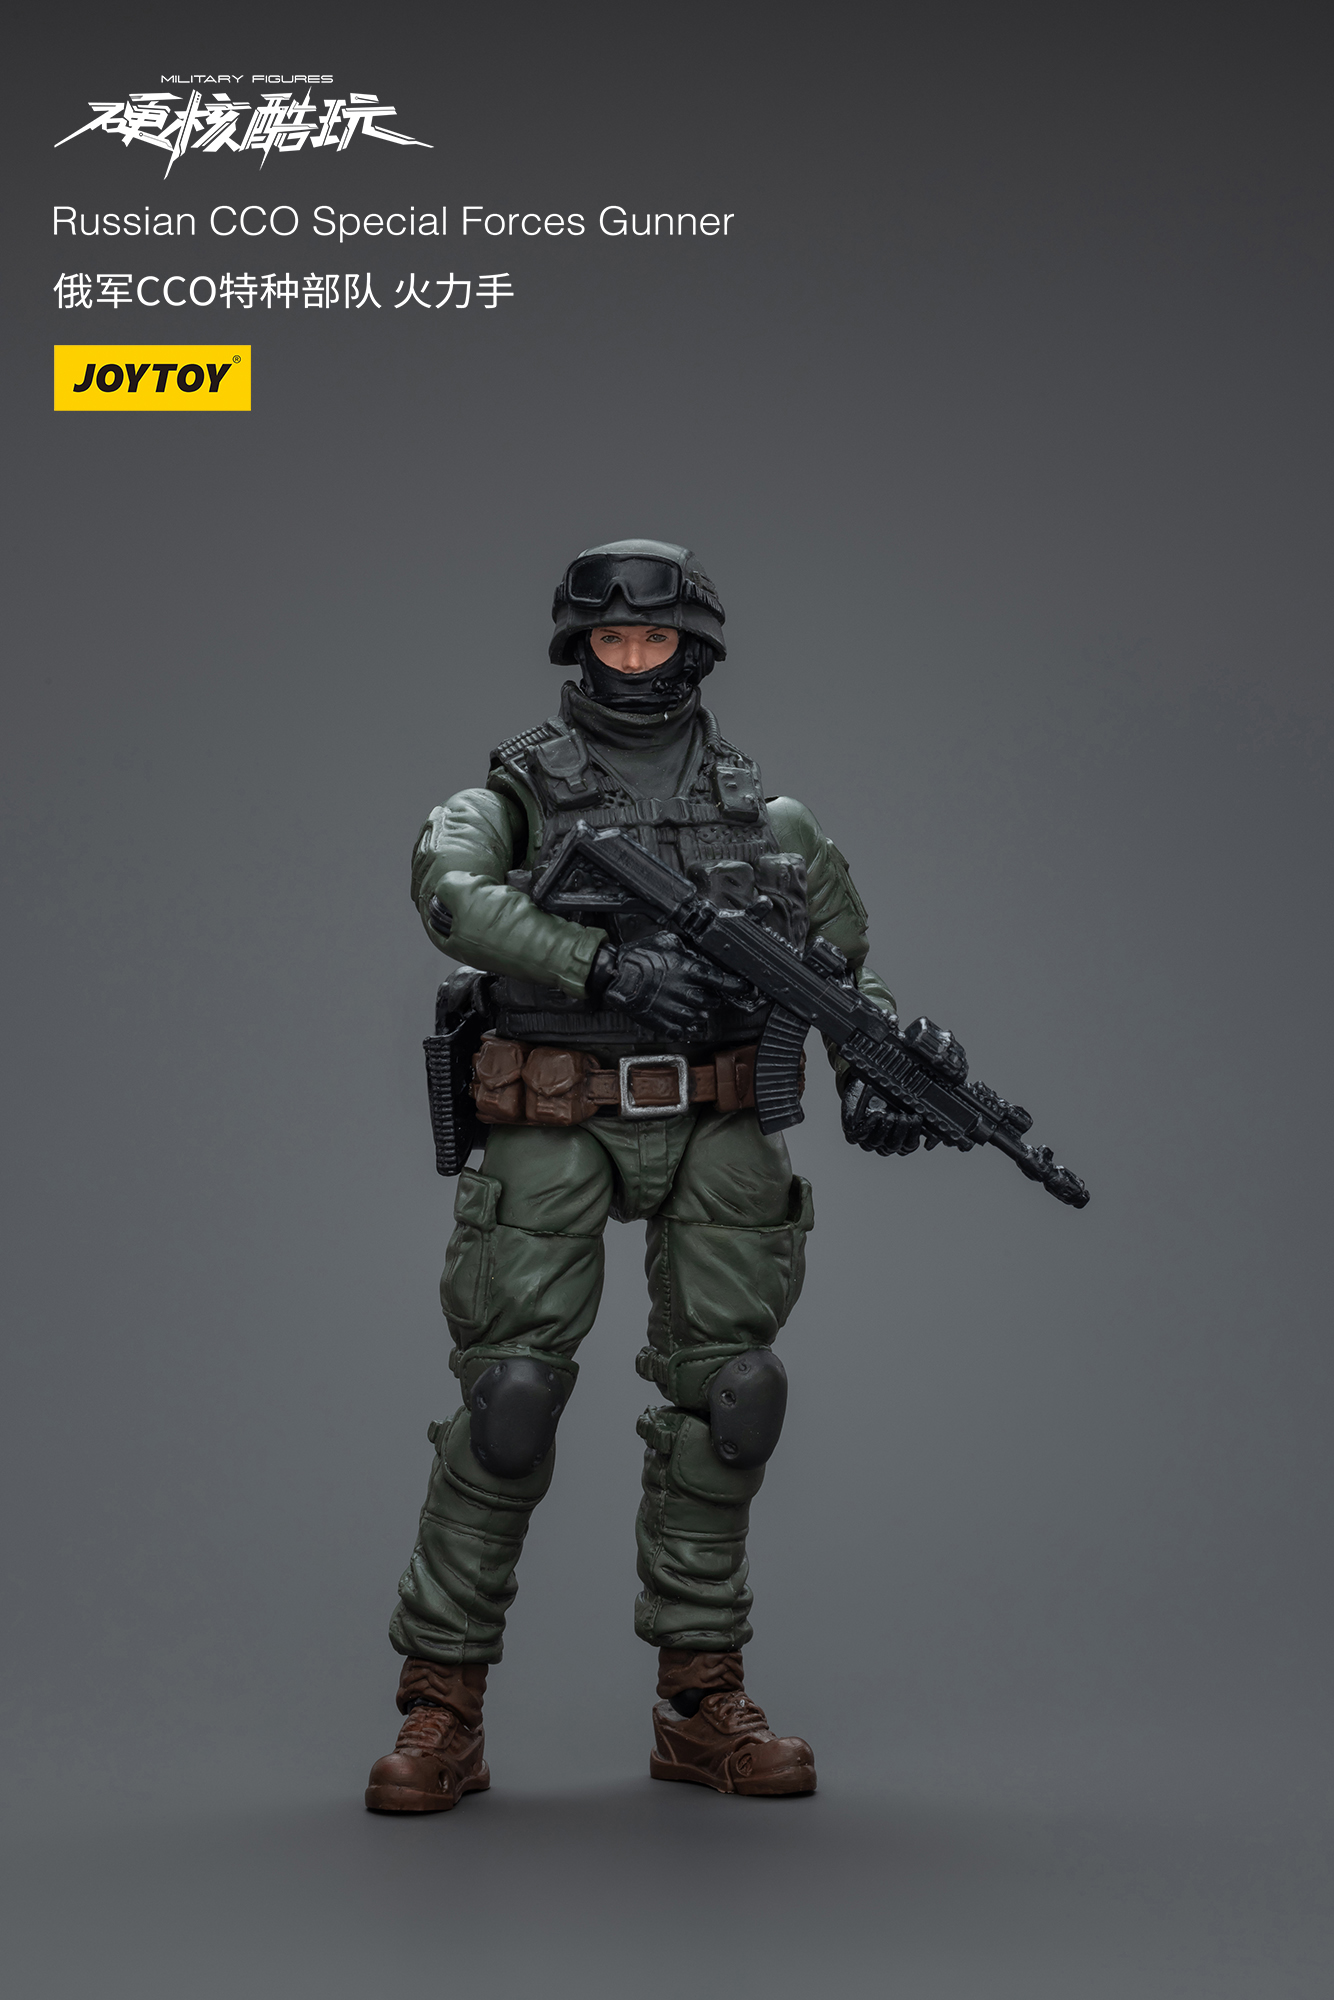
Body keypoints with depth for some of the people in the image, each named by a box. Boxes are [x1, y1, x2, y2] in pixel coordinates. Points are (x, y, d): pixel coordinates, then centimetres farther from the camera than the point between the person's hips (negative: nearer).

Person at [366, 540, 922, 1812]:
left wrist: (870, 1074, -3)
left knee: (723, 1396, 0)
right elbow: (450, 893, -18)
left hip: (713, 1130, 3)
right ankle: (441, 1712, 3)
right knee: (511, 1396, -8)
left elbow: (844, 963, 18)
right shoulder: (520, 790, 3)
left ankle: (701, 1702, 12)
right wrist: (606, 962, -31)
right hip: (555, 1127, -3)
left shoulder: (759, 815, 13)